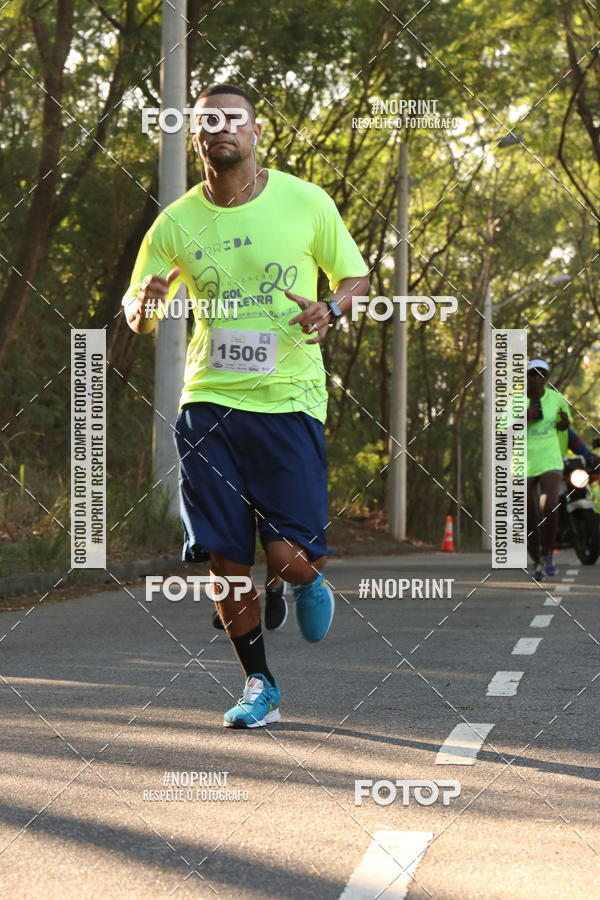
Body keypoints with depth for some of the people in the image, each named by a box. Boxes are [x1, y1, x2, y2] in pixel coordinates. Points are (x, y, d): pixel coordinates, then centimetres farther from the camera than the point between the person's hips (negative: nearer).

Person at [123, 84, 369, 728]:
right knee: (226, 563, 1)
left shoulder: (305, 202, -1)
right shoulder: (176, 223, 4)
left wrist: (330, 309, -12)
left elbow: (355, 276, 10)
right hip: (208, 402, 2)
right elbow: (136, 307, 13)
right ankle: (259, 687, 20)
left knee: (291, 556, -11)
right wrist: (144, 305, -12)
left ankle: (309, 584, 28)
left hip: (288, 402, -2)